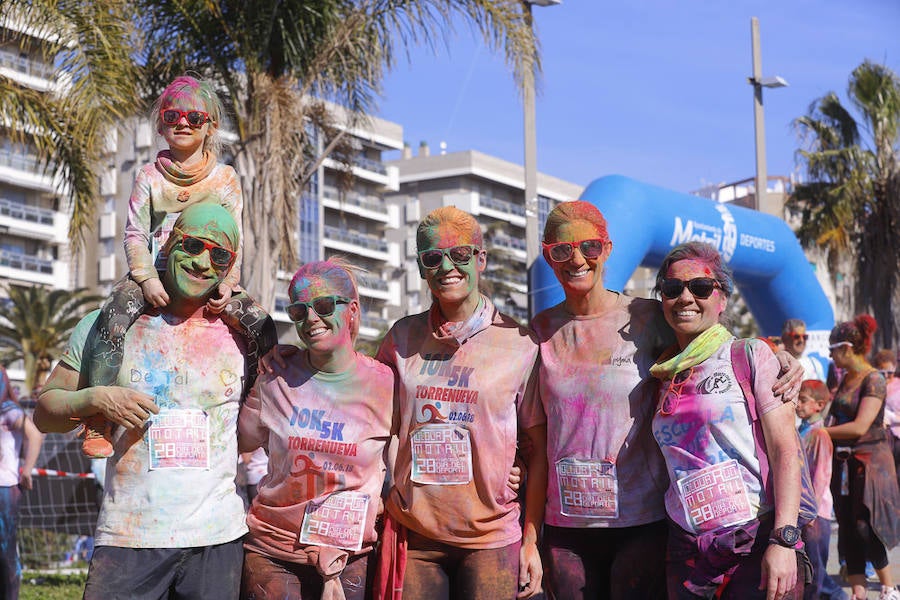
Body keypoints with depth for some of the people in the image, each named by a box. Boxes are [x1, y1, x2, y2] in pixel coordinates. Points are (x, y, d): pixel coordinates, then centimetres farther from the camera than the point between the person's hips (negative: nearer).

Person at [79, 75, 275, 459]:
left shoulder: (225, 178, 10)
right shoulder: (150, 175, 10)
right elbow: (135, 233, 2)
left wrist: (227, 284, -14)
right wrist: (147, 279, -16)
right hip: (155, 273, -1)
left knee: (261, 324, -22)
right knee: (115, 313, -32)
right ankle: (97, 422, -30)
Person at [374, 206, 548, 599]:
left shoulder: (519, 345, -2)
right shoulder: (403, 338, 6)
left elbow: (540, 449, 0)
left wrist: (531, 541, -3)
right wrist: (374, 502, 7)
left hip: (490, 539, -2)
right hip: (412, 534, 2)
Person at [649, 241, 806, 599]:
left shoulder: (749, 356, 0)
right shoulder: (663, 375, 12)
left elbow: (786, 452, -7)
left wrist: (783, 540, -16)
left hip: (756, 545, -4)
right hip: (685, 552, 4)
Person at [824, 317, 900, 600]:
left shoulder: (873, 379, -13)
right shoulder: (844, 379, 10)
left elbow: (860, 427, -20)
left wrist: (822, 432, -12)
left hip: (869, 461, -7)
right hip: (843, 462, 7)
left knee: (865, 528, -8)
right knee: (847, 530, 4)